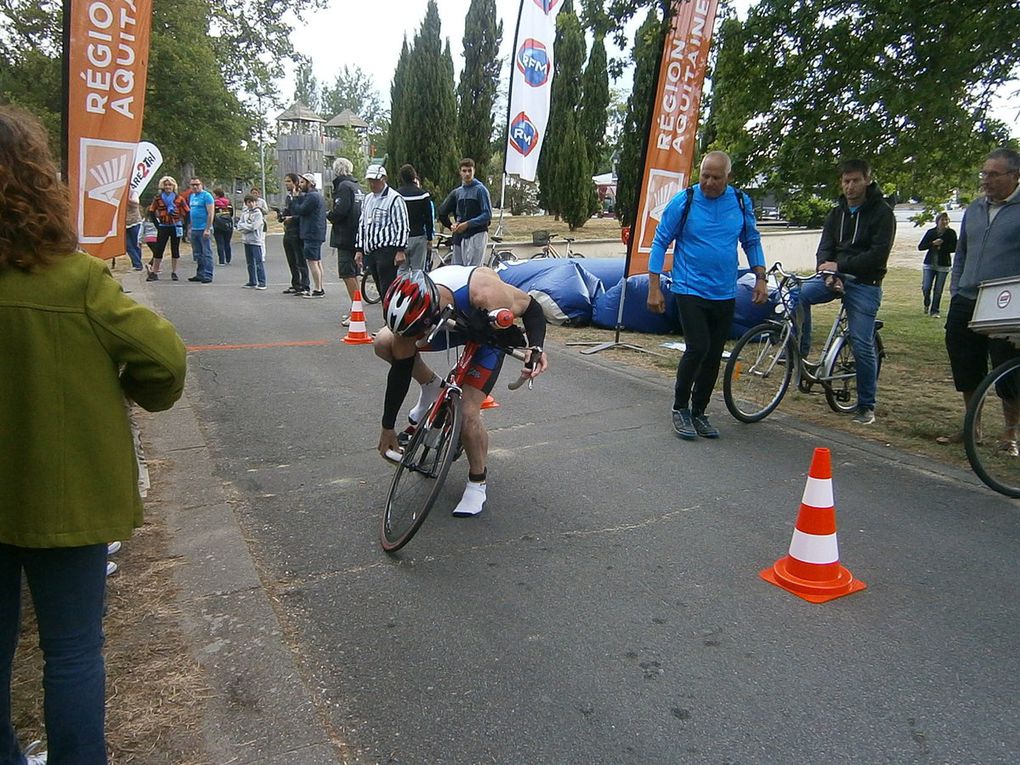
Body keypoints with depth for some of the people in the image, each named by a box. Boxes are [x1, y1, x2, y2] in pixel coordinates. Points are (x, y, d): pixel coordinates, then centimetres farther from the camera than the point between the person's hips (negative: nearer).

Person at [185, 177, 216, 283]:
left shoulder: (206, 196, -7)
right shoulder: (192, 196, 18)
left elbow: (211, 213, -14)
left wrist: (207, 229, -19)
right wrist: (190, 228, 19)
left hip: (204, 229, -8)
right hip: (194, 230, 8)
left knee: (206, 253, -6)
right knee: (198, 254, 12)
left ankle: (208, 275, -4)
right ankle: (200, 274, 19)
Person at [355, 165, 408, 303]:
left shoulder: (395, 199, -5)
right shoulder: (367, 200, 20)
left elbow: (402, 226, -10)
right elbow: (362, 225, 24)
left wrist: (400, 250, -16)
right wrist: (359, 249, 18)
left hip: (387, 251, -7)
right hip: (370, 252, 8)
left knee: (387, 290, -10)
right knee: (381, 291, 10)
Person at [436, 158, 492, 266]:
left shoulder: (480, 190, -2)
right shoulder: (457, 192, 15)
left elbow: (488, 215, -10)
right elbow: (441, 212, 24)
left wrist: (468, 224, -14)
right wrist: (451, 226, 11)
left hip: (477, 235, -6)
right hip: (459, 236, 6)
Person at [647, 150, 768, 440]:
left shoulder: (741, 202, 4)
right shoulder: (684, 201, -7)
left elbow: (752, 241, 15)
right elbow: (660, 242, -3)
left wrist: (760, 279, 7)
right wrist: (654, 289, -7)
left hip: (724, 294, 4)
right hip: (690, 290, -4)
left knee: (714, 355, 6)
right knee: (698, 348, -15)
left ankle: (699, 413, 21)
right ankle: (680, 408, 6)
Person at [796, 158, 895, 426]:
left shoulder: (882, 213, -3)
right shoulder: (836, 213, 12)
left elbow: (878, 254, -14)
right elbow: (824, 250, 3)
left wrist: (840, 266, -21)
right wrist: (829, 274, -18)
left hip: (865, 285, -4)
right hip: (835, 278, 4)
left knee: (862, 345, -6)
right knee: (799, 293, -26)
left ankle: (866, 406, 8)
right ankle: (800, 353, -11)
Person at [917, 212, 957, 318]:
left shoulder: (951, 233, -1)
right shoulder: (931, 232, 3)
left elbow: (954, 248, -3)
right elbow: (920, 247, -1)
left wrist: (941, 248, -12)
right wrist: (933, 243, -14)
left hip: (943, 265, -1)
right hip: (930, 263, 1)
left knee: (938, 290, 0)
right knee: (926, 288, -6)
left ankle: (934, 311, 12)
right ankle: (927, 305, 24)